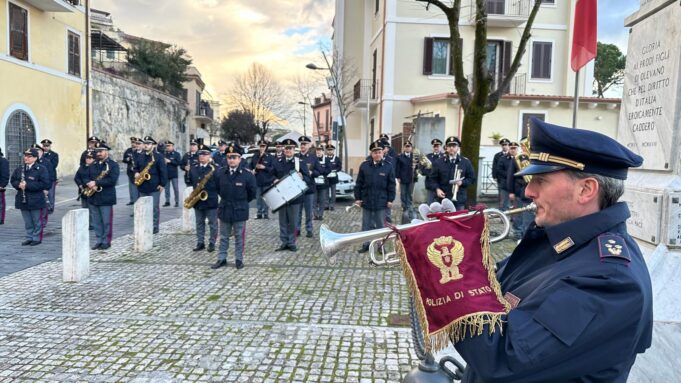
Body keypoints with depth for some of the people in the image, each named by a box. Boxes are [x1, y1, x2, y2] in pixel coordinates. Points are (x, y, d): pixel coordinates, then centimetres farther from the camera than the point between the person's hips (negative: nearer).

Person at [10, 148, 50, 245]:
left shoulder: (41, 169, -9)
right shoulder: (19, 169, 10)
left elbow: (45, 184, -17)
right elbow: (13, 180, 16)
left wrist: (28, 185, -21)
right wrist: (19, 184, -8)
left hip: (35, 200, -5)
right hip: (23, 200, 5)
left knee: (36, 221, 5)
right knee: (27, 222, 13)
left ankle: (37, 238, 15)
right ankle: (29, 238, 24)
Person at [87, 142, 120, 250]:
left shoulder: (113, 165, -4)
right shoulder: (92, 165, 15)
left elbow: (112, 180, -16)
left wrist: (96, 183, -18)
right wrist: (90, 184, -9)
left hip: (106, 198, -6)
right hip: (92, 198, 6)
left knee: (106, 222, 0)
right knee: (96, 222, 10)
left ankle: (106, 242, 10)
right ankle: (99, 241, 19)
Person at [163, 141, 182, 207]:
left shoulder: (176, 154, 0)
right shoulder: (164, 154, 11)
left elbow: (179, 162, -10)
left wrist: (170, 161, -17)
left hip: (173, 174, -4)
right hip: (166, 174, 4)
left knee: (175, 188, 0)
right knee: (166, 188, 7)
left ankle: (177, 202, 6)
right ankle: (167, 201, 14)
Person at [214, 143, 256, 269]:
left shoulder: (247, 175, -10)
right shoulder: (220, 173, -1)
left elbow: (252, 193, 0)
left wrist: (242, 202, 5)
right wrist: (226, 199, 11)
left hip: (240, 211, -3)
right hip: (224, 210, 3)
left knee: (239, 237, 8)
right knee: (223, 237, 12)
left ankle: (239, 259, 19)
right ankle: (222, 259, 23)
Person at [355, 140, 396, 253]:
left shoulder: (388, 166, -4)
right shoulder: (364, 166, -1)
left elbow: (391, 185, 0)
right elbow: (359, 184, 3)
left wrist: (390, 200, -3)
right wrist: (357, 198, 1)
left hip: (381, 202, -1)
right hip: (367, 201, 1)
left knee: (380, 226, 9)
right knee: (366, 225, 11)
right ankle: (366, 244, 22)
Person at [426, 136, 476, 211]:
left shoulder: (466, 162, 7)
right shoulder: (439, 162, 7)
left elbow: (472, 178, 10)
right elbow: (432, 179, 8)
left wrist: (462, 182, -9)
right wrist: (437, 189, -9)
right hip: (443, 198, 0)